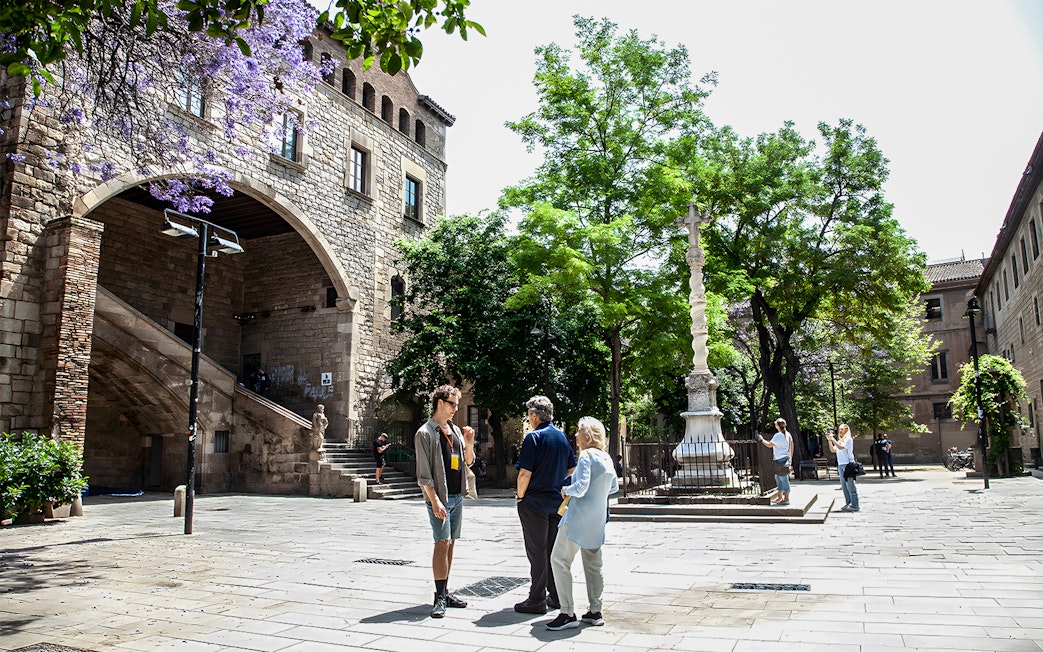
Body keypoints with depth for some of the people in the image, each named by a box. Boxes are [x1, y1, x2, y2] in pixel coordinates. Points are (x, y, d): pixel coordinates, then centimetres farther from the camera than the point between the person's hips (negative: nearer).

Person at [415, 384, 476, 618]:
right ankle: (440, 597, -4)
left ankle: (445, 592, 19)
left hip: (457, 496, 7)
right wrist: (435, 500, -19)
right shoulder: (425, 433, -7)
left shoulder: (455, 430, 13)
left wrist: (469, 444, -1)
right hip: (439, 497, -7)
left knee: (450, 544, 10)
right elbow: (424, 473, -12)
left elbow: (468, 462, 18)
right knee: (442, 544, -10)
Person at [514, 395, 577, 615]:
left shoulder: (533, 437, -15)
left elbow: (525, 474, -18)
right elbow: (572, 470, 13)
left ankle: (537, 600, 8)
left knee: (537, 552, 1)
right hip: (557, 502, 7)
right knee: (554, 551, 15)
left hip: (535, 503, -7)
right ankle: (556, 596, 23)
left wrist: (520, 496, -4)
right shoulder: (562, 436, 6)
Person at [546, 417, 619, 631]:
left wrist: (567, 490, -4)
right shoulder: (607, 458, 10)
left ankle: (568, 613, -6)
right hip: (597, 518, 9)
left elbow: (581, 487, -22)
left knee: (559, 560, -5)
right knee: (593, 564, 15)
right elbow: (614, 487, 21)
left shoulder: (587, 456, -15)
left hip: (579, 517, -9)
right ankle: (595, 611, 20)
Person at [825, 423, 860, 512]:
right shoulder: (839, 441, 18)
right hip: (840, 465, 8)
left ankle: (854, 505, -4)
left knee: (850, 486, -6)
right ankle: (849, 503, 15)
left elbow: (841, 447, -18)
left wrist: (833, 439, -17)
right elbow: (833, 450, 16)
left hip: (848, 464, -8)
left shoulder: (848, 439, -5)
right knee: (844, 486, 9)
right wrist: (829, 440, 7)